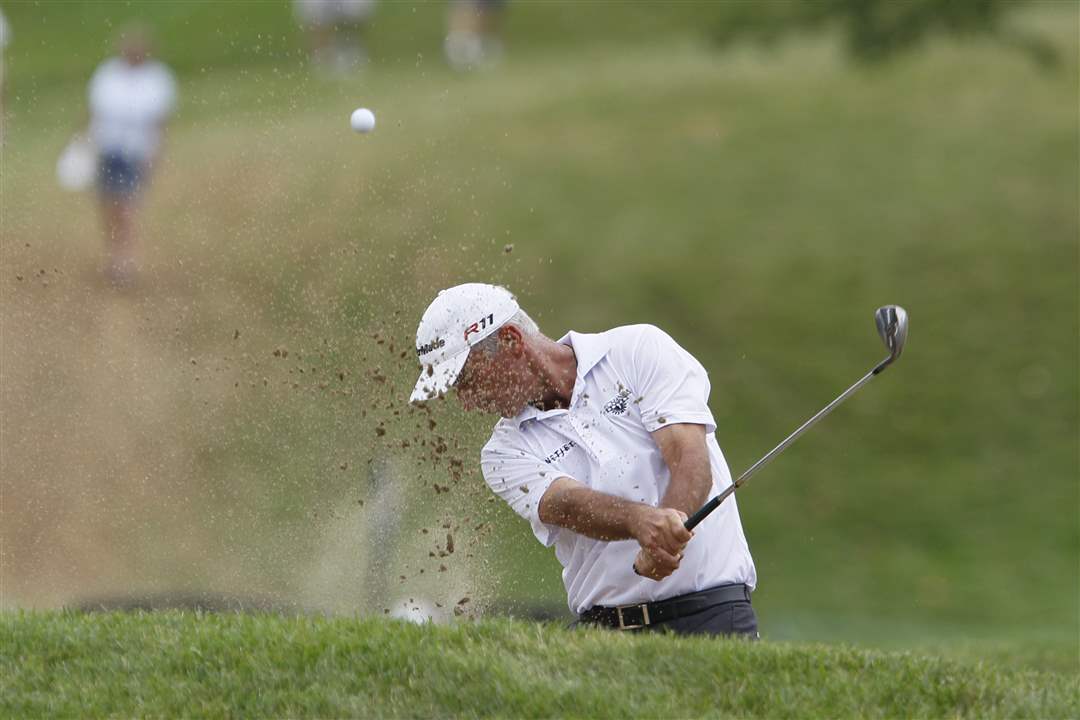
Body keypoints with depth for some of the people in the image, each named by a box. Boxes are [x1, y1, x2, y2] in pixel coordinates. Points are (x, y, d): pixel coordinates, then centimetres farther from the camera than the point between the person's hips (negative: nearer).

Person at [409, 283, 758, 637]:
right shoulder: (505, 453, 10)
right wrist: (640, 520, -33)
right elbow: (569, 506, -10)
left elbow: (692, 460, -8)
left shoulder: (639, 348, 5)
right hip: (602, 627, 3)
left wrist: (666, 537, -29)